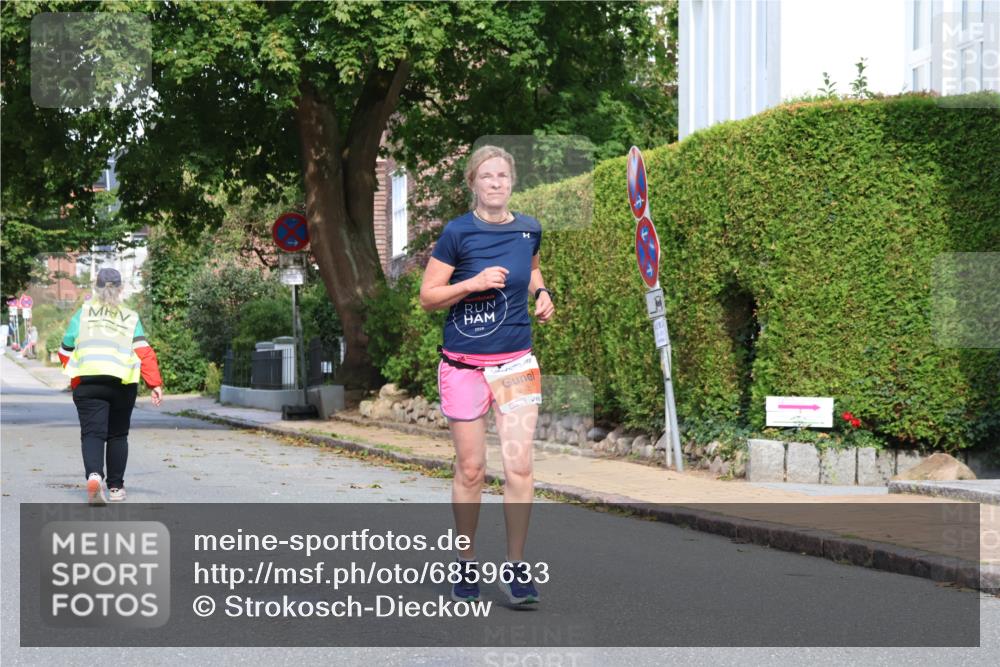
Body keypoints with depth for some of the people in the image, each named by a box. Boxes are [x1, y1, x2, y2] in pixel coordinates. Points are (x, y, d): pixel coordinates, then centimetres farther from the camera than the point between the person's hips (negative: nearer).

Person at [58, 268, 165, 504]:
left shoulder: (83, 313, 8)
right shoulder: (130, 318, 9)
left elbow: (66, 352, 11)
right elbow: (144, 353, -3)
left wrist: (74, 379, 26)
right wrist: (155, 384, -5)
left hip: (88, 382, -1)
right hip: (122, 385, 1)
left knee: (92, 433, -5)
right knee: (117, 435, 16)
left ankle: (94, 474, -31)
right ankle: (116, 487, 19)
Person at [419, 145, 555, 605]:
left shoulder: (529, 230, 5)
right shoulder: (458, 233, -7)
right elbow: (428, 297, -5)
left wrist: (541, 292, 8)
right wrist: (474, 283, -18)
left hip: (517, 362, 3)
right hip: (464, 364, -3)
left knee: (520, 467, -6)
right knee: (470, 470, 4)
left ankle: (515, 568, 4)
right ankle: (466, 565, 19)